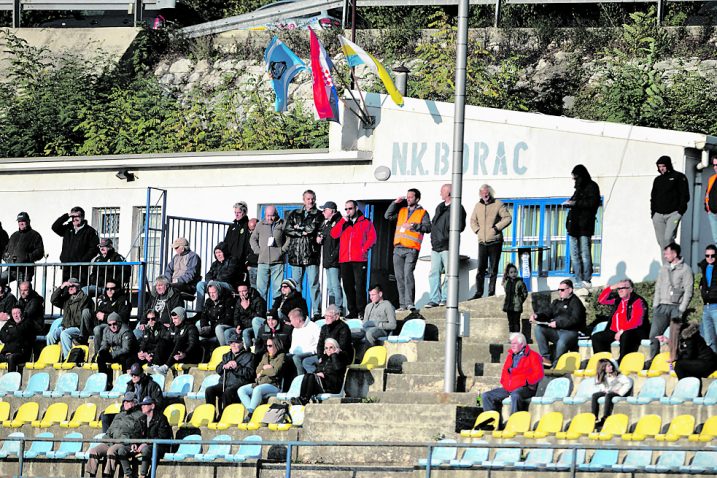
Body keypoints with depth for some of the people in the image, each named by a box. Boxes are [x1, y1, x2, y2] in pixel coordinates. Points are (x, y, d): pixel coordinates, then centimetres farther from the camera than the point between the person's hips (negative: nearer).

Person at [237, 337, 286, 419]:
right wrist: (265, 367, -5)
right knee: (241, 390, -12)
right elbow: (258, 370, 14)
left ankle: (250, 413, -36)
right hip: (259, 383, 8)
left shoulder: (281, 357, 1)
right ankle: (249, 409, -27)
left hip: (273, 385, -8)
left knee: (257, 389, -38)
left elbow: (274, 371, -12)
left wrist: (262, 372, 1)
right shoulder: (265, 356, 23)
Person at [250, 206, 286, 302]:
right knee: (261, 287, -1)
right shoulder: (260, 225, 13)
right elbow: (253, 239, 20)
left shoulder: (282, 225, 5)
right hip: (263, 261, 2)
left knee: (278, 287, -3)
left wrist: (283, 249, -6)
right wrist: (257, 250, 6)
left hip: (277, 262, -2)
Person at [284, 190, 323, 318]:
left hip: (312, 254, -3)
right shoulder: (294, 214, 17)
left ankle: (316, 312, -8)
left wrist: (298, 228, 2)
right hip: (296, 254, 3)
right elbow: (287, 230, 4)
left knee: (314, 284, -7)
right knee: (296, 284, 3)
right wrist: (303, 232, -4)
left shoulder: (319, 215, 6)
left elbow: (312, 228, -8)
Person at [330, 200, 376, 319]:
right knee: (348, 286, 4)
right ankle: (352, 311, 8)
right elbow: (334, 234, 4)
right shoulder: (342, 223, 18)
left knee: (360, 285, -10)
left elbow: (372, 237, 2)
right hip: (345, 260, 4)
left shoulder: (366, 222, 8)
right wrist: (343, 221, -1)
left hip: (359, 260, -4)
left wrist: (364, 249, -10)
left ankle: (361, 311, -10)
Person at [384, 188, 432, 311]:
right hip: (398, 249, 6)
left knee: (408, 274, -19)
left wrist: (413, 225, -14)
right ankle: (403, 304, 7)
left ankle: (409, 303, -21)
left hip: (411, 249, -6)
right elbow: (388, 216, 15)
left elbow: (427, 227, -4)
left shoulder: (422, 213, 6)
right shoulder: (401, 211, 21)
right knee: (399, 276, 3)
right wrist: (395, 203, 9)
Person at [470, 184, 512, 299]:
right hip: (482, 242, 4)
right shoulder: (478, 206, 14)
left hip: (495, 241, -4)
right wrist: (477, 230, 7)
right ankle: (479, 292, 4)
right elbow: (473, 220, 25)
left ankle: (491, 291, 4)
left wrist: (496, 228, -14)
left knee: (493, 268, -1)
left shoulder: (498, 204, -1)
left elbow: (508, 218, -6)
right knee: (481, 268, 1)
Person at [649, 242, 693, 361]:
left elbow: (688, 291, -5)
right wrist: (655, 306, 8)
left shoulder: (685, 269, -1)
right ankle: (652, 358, 3)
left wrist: (682, 309, -11)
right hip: (662, 306, 5)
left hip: (676, 307, -5)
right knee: (654, 334, -3)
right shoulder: (664, 269, 16)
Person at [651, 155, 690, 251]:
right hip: (658, 214, 6)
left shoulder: (678, 177, 4)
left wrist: (680, 210, -9)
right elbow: (653, 197, 24)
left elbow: (685, 195, 0)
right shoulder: (657, 180, 20)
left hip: (673, 214, -6)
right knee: (661, 241, 0)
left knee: (668, 238, -19)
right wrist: (653, 212, 12)